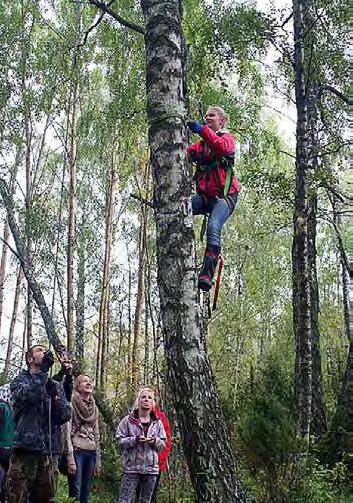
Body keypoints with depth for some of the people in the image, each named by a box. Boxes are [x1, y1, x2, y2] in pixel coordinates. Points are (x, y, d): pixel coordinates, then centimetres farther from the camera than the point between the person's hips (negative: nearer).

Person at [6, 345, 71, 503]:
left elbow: (66, 415, 8)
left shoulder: (56, 386, 19)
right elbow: (29, 396, -15)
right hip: (25, 449, -4)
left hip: (50, 451, 4)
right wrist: (43, 369, -10)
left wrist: (55, 398, -8)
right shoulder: (20, 380, 7)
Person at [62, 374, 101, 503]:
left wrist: (98, 460, 13)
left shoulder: (94, 408, 16)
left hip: (91, 453, 6)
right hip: (77, 450, -6)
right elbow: (67, 430, -10)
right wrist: (70, 458, -17)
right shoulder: (72, 403, -4)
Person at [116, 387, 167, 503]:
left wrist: (155, 441, -11)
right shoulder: (128, 420, -1)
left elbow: (163, 444, 10)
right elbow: (119, 440, -4)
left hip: (151, 468, 4)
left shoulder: (157, 423, 9)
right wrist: (135, 440, -18)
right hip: (132, 467, -3)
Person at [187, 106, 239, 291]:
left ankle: (207, 274, -36)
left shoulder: (227, 137, 6)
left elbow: (222, 147, -20)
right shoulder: (201, 143, 23)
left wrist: (202, 130, -32)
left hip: (224, 195, -5)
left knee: (213, 227, -29)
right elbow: (187, 153, 2)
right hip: (204, 195, 5)